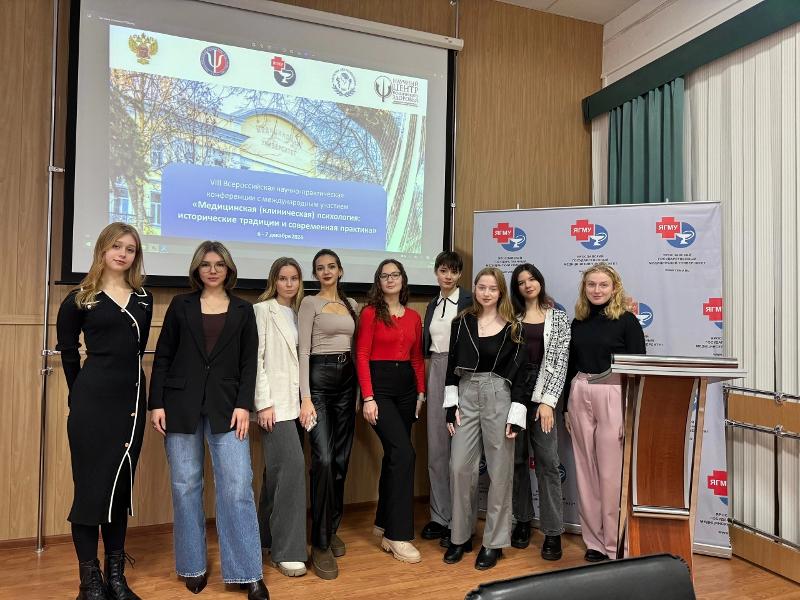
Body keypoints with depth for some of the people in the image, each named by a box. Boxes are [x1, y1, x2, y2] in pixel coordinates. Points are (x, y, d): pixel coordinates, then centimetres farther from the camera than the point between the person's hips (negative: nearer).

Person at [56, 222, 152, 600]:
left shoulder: (144, 299, 8)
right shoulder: (80, 299, -2)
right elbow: (67, 350, 7)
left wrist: (130, 384, 11)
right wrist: (81, 392, 11)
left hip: (132, 400, 4)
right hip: (92, 402, -4)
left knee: (121, 486, 10)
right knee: (91, 485, 2)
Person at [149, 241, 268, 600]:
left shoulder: (243, 310, 8)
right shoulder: (180, 305, 7)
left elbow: (249, 362, 4)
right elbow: (163, 356, 5)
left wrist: (243, 405, -6)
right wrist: (156, 403, -3)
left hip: (226, 406, 0)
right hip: (181, 404, 1)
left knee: (237, 486, -5)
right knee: (186, 485, 7)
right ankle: (192, 565, 24)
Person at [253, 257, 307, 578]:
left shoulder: (298, 313, 15)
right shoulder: (262, 310, -3)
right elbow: (255, 358, -9)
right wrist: (264, 402, -15)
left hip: (295, 401, 6)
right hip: (275, 401, -6)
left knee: (278, 470, 12)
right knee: (292, 466, -12)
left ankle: (268, 537, 26)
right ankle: (287, 550, -2)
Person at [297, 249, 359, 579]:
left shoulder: (351, 304, 14)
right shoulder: (310, 303, -2)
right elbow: (303, 351, -10)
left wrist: (362, 390, 13)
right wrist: (305, 398, -17)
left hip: (347, 379, 6)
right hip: (319, 378, -6)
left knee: (341, 459, 9)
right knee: (323, 459, -14)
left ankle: (332, 529, 26)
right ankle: (320, 544, -3)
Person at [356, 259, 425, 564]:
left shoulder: (414, 317, 12)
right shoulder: (370, 312, -4)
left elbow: (417, 358, 14)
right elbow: (362, 356, -8)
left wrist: (421, 391, 5)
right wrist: (368, 397, -14)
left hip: (407, 386, 6)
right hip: (379, 385, -6)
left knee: (393, 455, 12)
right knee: (404, 453, -14)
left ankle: (384, 523, 27)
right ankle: (399, 535, -5)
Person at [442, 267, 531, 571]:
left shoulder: (513, 327, 1)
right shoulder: (462, 322, 7)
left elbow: (519, 372, -2)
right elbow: (452, 365, 8)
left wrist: (517, 415, -9)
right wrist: (450, 405, 1)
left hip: (499, 398, -2)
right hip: (466, 397, 2)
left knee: (499, 471, 5)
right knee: (460, 467, 3)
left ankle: (494, 542, 20)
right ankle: (460, 536, 20)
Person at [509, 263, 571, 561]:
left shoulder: (558, 318, 6)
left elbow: (560, 363, 0)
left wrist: (548, 401, -9)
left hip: (542, 393, -1)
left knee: (547, 460, -3)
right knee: (517, 459, 8)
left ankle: (553, 532, 6)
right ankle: (522, 520, 24)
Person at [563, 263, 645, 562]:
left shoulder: (627, 321, -4)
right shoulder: (578, 321, 10)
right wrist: (567, 407, 13)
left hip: (614, 398, -5)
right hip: (580, 396, 5)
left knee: (612, 475, 0)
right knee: (586, 473, 10)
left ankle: (615, 546, 14)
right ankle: (594, 540, 23)